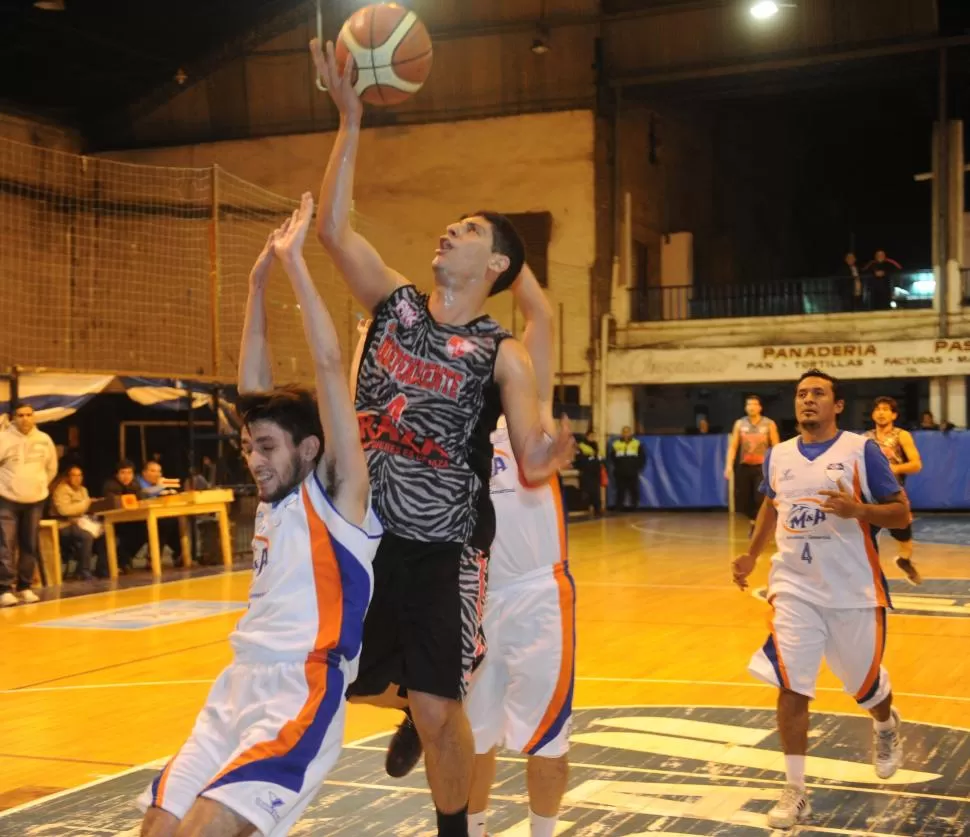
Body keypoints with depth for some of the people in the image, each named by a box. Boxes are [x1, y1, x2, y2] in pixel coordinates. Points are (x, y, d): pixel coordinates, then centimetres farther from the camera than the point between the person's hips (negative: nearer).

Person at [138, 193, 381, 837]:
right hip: (236, 692, 8)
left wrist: (294, 261, -11)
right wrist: (258, 281, 13)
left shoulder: (336, 491, -5)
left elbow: (329, 364, -13)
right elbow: (254, 381, 17)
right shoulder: (277, 494, 15)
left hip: (300, 700, -8)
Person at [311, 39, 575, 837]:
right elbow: (334, 228, -3)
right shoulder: (395, 303, 5)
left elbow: (531, 458, -12)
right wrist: (350, 120, -7)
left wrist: (551, 454, -37)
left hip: (444, 548, -4)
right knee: (349, 683, 12)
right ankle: (411, 709, 45)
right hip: (365, 531, 4)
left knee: (438, 709, -2)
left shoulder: (501, 353, -7)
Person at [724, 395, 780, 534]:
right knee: (743, 500, 7)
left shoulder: (769, 424, -3)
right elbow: (733, 446, 1)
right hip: (744, 466, 3)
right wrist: (729, 466, -10)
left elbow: (776, 447, -1)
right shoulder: (739, 424, 3)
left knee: (761, 499, -14)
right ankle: (754, 523, 29)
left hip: (762, 466, -3)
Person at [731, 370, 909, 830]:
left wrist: (858, 510, -25)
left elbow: (901, 513, -7)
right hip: (794, 590, 2)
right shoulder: (777, 456, 6)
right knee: (791, 689, -7)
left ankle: (886, 726, 50)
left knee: (865, 685, 14)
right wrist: (751, 555, 14)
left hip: (854, 592, -2)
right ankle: (795, 792, 3)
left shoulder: (861, 449, -7)